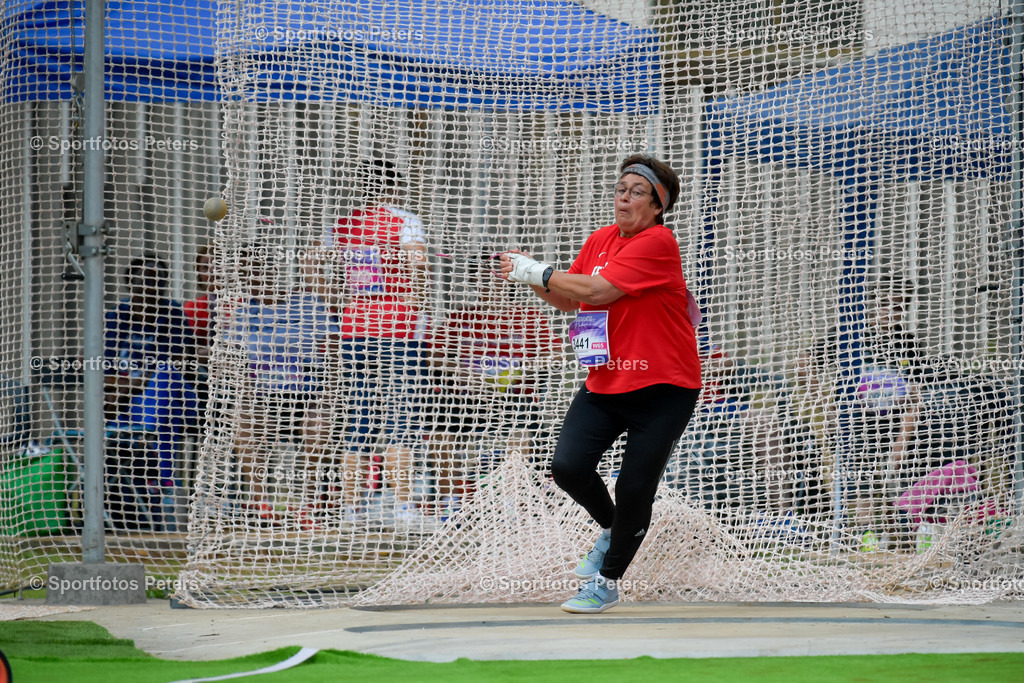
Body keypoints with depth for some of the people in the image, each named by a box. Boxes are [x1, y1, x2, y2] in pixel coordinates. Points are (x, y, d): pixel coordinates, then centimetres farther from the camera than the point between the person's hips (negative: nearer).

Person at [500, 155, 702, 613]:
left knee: (634, 488, -6)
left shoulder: (658, 242, -15)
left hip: (663, 390, -6)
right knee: (568, 465, -12)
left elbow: (598, 291, -22)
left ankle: (607, 583, 13)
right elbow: (568, 299, 17)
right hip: (604, 383, 6)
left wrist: (537, 272, -15)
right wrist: (534, 278, -2)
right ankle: (609, 529, 20)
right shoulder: (601, 239, 9)